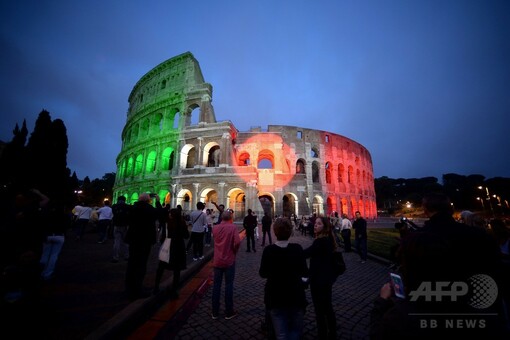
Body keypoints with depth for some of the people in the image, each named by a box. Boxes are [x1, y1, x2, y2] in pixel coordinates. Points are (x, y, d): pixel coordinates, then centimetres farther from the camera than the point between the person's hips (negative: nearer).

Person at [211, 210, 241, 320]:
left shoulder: (215, 228, 0)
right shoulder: (233, 227, -14)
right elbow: (237, 242, -22)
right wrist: (234, 251, -6)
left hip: (217, 260, 4)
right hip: (229, 260, -3)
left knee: (216, 285, 14)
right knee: (229, 285, 10)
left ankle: (215, 312, 25)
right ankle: (229, 312, 22)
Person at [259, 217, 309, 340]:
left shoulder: (268, 250, -16)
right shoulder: (298, 248, -14)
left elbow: (263, 274, -6)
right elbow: (304, 272, -6)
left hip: (275, 297, 0)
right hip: (296, 296, 1)